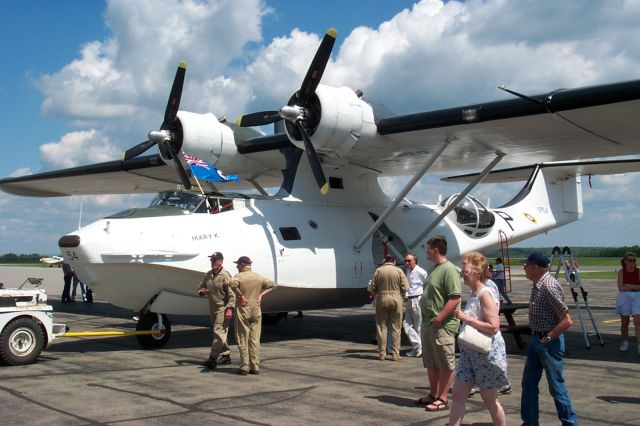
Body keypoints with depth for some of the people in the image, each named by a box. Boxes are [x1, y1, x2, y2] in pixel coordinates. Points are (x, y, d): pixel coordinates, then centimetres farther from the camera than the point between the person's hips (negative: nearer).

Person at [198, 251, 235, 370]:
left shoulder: (225, 275, -12)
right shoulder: (208, 275, 10)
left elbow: (231, 294, -16)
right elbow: (200, 286, 21)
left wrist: (229, 308, -23)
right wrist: (201, 291, -3)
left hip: (223, 308, -8)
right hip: (213, 308, 8)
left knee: (219, 331, -13)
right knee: (220, 332, 15)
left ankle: (213, 358, -18)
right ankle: (226, 355, 25)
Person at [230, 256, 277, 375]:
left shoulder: (239, 276, -8)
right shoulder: (258, 277, 8)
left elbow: (233, 284, -29)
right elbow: (272, 285, 12)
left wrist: (241, 296, -19)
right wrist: (261, 295, 7)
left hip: (243, 309, -4)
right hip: (256, 310, 4)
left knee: (243, 339, 3)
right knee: (255, 340, 9)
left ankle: (244, 367, 2)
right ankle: (255, 367, 9)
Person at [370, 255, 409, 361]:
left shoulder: (378, 270, 0)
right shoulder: (399, 271, -1)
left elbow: (373, 288, -1)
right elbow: (405, 288, -5)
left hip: (382, 300, 0)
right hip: (396, 300, 0)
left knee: (382, 327, 7)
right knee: (396, 328, 6)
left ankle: (382, 354, 8)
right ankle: (395, 354, 5)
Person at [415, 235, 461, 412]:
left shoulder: (449, 270, -16)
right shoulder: (433, 269, 15)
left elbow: (455, 298, -22)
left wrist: (439, 318, -22)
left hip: (442, 326, -10)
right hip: (428, 324, 10)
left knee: (445, 364, 1)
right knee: (431, 363, 17)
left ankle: (442, 399, 7)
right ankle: (434, 395, 28)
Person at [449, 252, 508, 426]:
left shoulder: (485, 294, -18)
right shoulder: (473, 294, 9)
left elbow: (493, 327, -25)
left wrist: (466, 319, -23)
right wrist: (463, 317, 9)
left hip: (487, 352, -9)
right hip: (470, 351, 9)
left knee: (489, 399, 6)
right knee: (458, 394, 4)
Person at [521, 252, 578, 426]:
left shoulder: (549, 286, -23)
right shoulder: (537, 285, 6)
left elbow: (567, 321, -24)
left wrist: (548, 338, -17)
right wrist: (537, 337, 13)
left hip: (549, 342, -10)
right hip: (536, 339, 10)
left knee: (556, 385, 2)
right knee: (529, 383, 14)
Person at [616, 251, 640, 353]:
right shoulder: (621, 272, -3)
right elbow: (621, 287, -10)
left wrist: (629, 286, -15)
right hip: (624, 297, 0)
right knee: (624, 322, 10)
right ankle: (625, 342, 29)